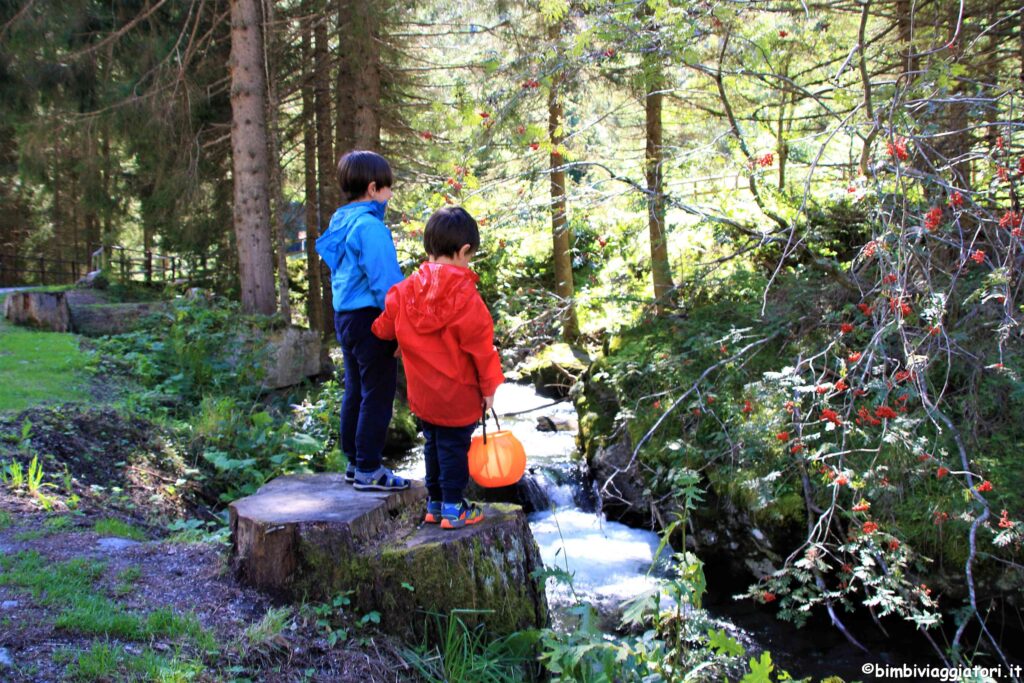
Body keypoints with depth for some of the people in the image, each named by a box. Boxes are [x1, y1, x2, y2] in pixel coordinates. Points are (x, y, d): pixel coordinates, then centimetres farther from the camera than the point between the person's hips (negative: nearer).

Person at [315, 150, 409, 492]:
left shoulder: (340, 222, 12)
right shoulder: (369, 226, -18)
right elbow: (384, 280, -20)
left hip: (345, 316, 10)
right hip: (370, 319, -10)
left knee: (355, 391, 17)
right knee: (377, 394, -2)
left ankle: (355, 463, 26)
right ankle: (368, 470, 3)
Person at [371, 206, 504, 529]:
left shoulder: (406, 289, -1)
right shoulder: (464, 294, -17)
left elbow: (385, 327, 10)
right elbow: (480, 344, -13)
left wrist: (374, 328, 35)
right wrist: (489, 385, -3)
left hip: (421, 393, 6)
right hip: (458, 394, -6)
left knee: (433, 444, 19)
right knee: (454, 446, 3)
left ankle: (435, 502, 29)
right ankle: (453, 508, 9)